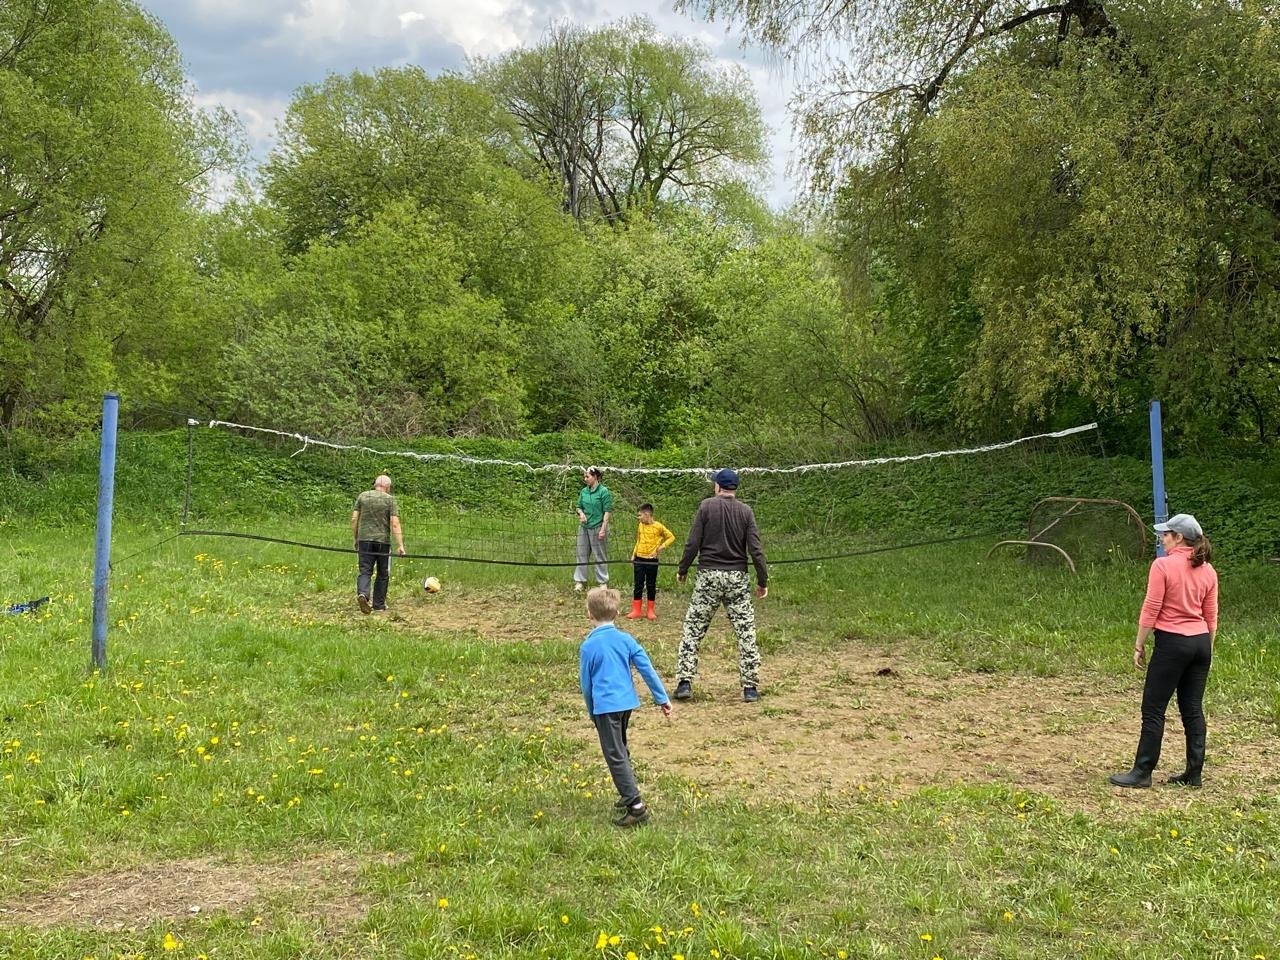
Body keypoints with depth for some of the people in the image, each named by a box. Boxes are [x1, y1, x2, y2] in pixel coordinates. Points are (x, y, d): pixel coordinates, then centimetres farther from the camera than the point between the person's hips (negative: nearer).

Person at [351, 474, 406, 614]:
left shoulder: (362, 496, 7)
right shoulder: (390, 499, -2)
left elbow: (354, 519, 5)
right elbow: (395, 524, -10)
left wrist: (355, 538, 15)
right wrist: (400, 545, -11)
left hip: (364, 539, 2)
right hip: (383, 540, -2)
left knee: (365, 571, 2)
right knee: (383, 574, 11)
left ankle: (362, 593, -24)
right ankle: (378, 604, 14)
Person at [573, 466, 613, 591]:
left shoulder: (604, 491, -10)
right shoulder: (584, 491, 8)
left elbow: (608, 511, -11)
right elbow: (579, 506, 19)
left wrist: (603, 529, -16)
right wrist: (581, 513, -5)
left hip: (597, 528, -6)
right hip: (584, 527, 6)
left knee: (600, 556, 4)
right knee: (582, 554, 9)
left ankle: (602, 582, 15)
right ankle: (580, 581, 17)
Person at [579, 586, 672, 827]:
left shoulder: (588, 646, -10)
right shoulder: (626, 639, 2)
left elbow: (586, 684, -1)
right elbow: (647, 669, 2)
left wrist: (592, 713, 13)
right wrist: (662, 698, 8)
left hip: (605, 705, -6)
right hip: (627, 702, 6)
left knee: (615, 756, -4)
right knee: (621, 750, 24)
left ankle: (636, 806, -11)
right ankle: (628, 795, 35)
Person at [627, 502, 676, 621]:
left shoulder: (658, 526, -9)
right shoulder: (640, 525, 5)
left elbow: (671, 537, -2)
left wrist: (661, 547, -13)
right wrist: (633, 555, 12)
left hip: (652, 561, -4)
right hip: (639, 560, 4)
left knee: (651, 586, 6)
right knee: (638, 585, 4)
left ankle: (650, 611, 16)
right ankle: (636, 611, 9)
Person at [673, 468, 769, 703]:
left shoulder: (706, 506, -3)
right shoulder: (745, 511, 2)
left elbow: (693, 543, -5)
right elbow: (755, 550, -2)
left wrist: (682, 569, 8)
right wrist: (763, 581, 5)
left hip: (708, 576, -1)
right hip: (737, 578, 1)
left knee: (693, 630, 6)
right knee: (746, 633, 5)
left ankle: (684, 682, 0)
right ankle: (750, 687, 3)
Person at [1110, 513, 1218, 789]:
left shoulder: (1163, 565, -12)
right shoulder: (1208, 570, 7)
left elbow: (1150, 610, -12)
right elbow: (1211, 616, 11)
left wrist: (1139, 645, -5)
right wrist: (1207, 649, 20)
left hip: (1172, 643, -7)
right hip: (1201, 643, 7)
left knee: (1153, 709, -1)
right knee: (1193, 709, 11)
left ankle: (1142, 772, 1)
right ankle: (1194, 773, 13)